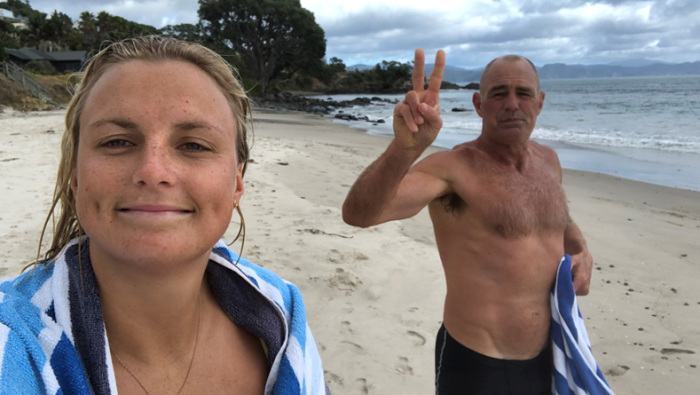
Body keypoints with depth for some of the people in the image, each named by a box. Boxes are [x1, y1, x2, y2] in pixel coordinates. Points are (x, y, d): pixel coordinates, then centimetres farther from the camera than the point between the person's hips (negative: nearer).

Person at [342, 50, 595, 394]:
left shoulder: (548, 160, 4)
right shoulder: (453, 169, -18)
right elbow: (359, 213, -34)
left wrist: (581, 251, 2)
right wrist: (404, 148, -51)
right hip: (476, 366, -6)